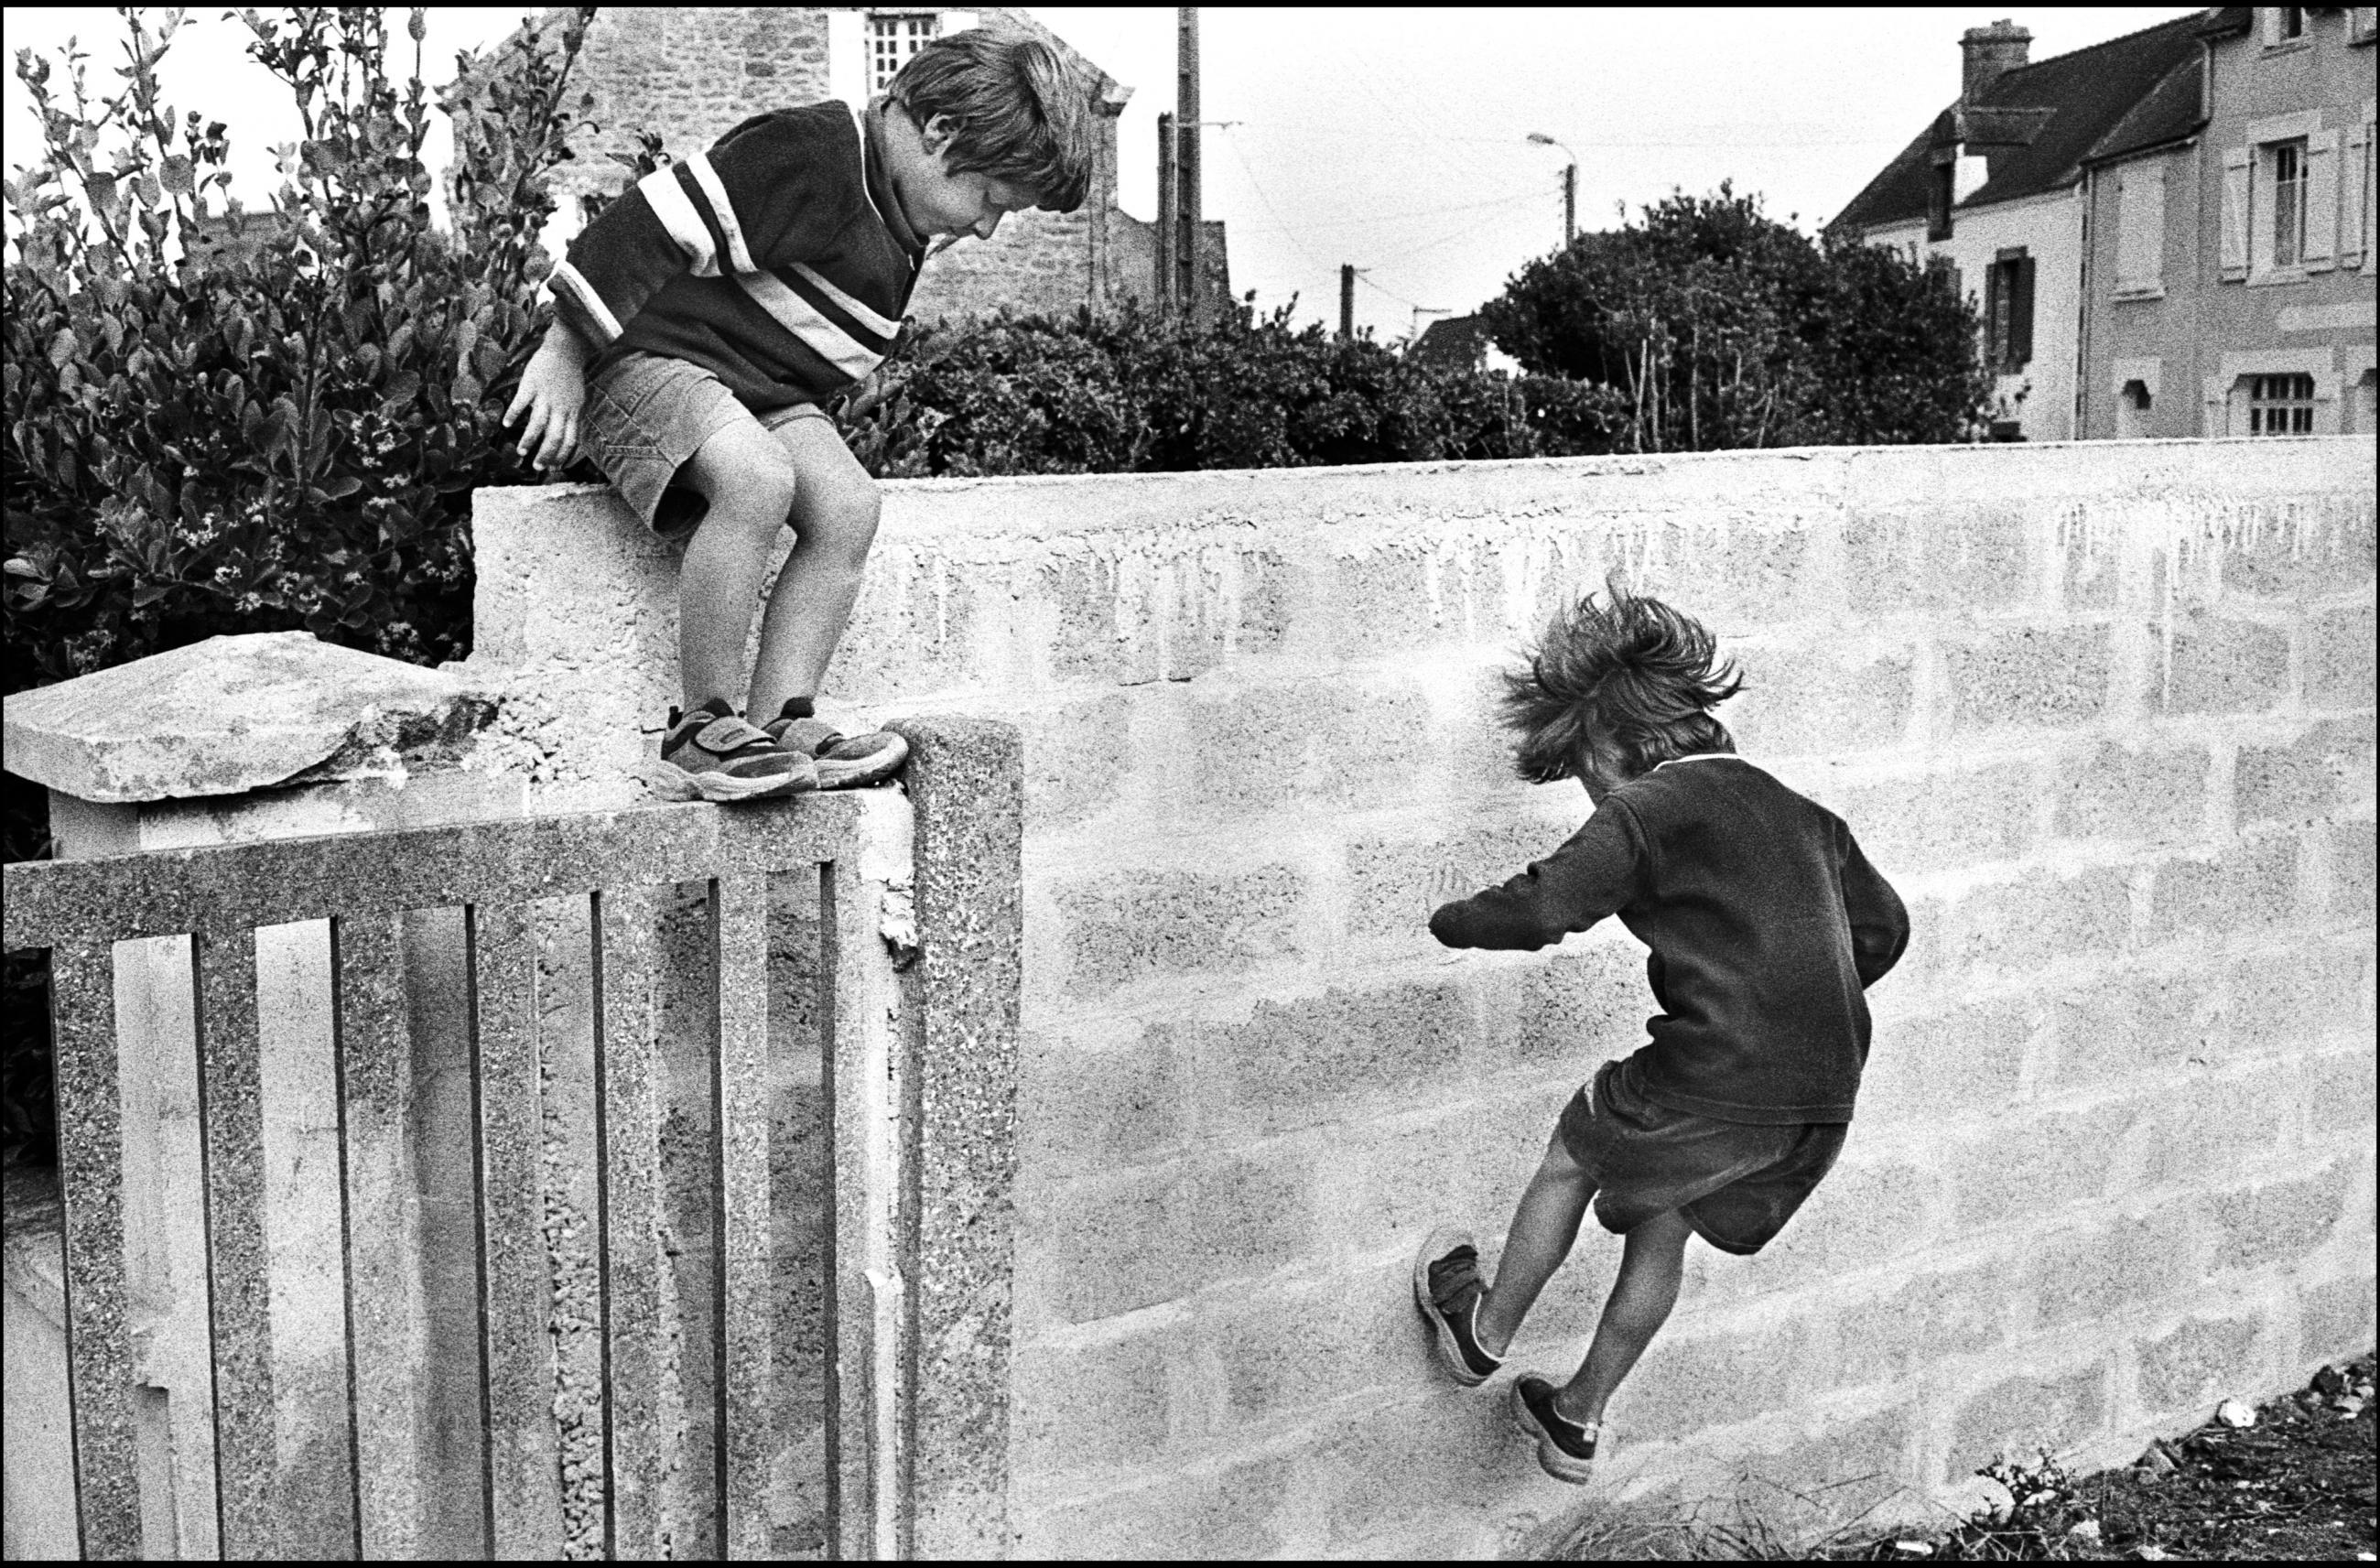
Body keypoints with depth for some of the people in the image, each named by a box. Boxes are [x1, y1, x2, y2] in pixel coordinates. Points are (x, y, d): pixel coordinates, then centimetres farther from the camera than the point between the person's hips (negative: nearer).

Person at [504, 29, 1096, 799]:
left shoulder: (908, 224, 11)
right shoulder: (810, 156, -21)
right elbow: (653, 227, -22)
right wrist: (565, 352, -18)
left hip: (763, 389, 9)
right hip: (646, 360, -9)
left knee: (847, 503, -17)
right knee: (758, 480, -34)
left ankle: (777, 722, -17)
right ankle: (702, 732, -24)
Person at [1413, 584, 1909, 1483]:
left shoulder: (1647, 810, -6)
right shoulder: (1798, 813, 17)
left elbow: (1544, 908, -13)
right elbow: (1883, 927, 21)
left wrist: (1453, 918, 6)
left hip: (1716, 1078, -7)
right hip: (1826, 1089, 7)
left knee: (1572, 1159, 20)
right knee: (1663, 1223, 24)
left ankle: (1484, 1335, 37)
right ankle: (1579, 1418, 37)